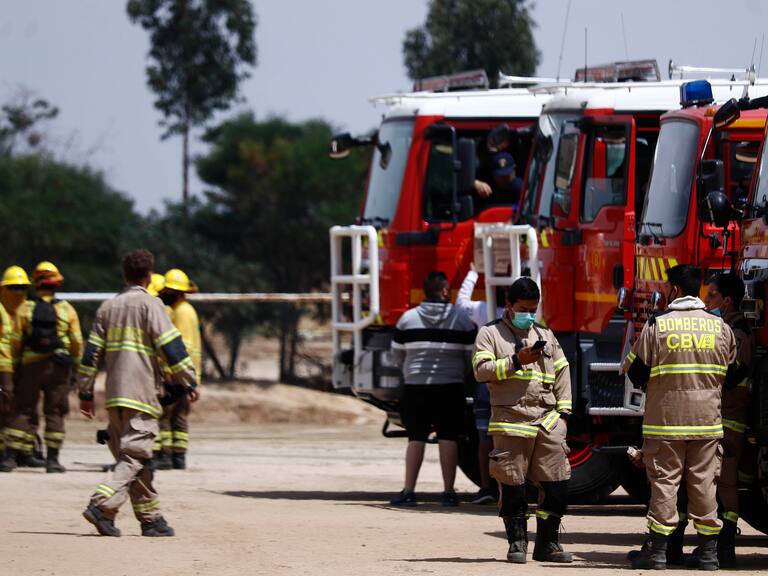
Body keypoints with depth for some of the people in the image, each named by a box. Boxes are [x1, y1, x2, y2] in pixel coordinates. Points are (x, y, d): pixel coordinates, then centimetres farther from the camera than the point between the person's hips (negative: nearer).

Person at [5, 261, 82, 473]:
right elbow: (77, 341, 0)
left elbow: (15, 342, -2)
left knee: (25, 410, 8)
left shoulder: (25, 310, -1)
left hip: (31, 366, 0)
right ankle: (52, 458, 2)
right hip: (58, 367, 0)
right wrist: (76, 365, 10)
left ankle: (18, 453, 0)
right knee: (54, 412, 5)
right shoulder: (67, 310, 0)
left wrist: (16, 364, 7)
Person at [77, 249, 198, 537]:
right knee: (135, 455, -10)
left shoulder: (108, 307, 13)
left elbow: (92, 352, 12)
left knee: (130, 457, 12)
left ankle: (150, 518, 15)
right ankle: (101, 506, -26)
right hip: (141, 393, -7)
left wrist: (85, 393, 16)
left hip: (114, 395, 7)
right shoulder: (150, 304, -4)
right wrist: (190, 382, -6)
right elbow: (171, 346, -11)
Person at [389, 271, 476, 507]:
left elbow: (398, 356, 9)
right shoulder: (461, 319, -2)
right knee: (447, 438, 2)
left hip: (416, 387, 1)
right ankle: (448, 492, 1)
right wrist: (461, 375, 22)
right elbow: (472, 357, 2)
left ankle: (408, 491, 0)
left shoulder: (407, 319, 1)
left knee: (416, 437, 4)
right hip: (450, 386, -1)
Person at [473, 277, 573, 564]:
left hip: (548, 421, 4)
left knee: (556, 484, -2)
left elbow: (562, 372, 21)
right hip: (511, 420, -3)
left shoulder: (545, 335, 20)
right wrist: (516, 361, -13)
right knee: (512, 485, -2)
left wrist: (563, 410, 11)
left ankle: (547, 543, 7)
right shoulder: (490, 334, 8)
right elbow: (481, 370, -5)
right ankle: (517, 542, 8)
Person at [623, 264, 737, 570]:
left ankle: (657, 550, 1)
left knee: (663, 482, 2)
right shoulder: (720, 327, 2)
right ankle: (708, 551, 9)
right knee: (704, 483, 8)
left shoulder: (657, 325, -8)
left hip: (665, 420, -3)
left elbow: (635, 370, -3)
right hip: (707, 421, 3)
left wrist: (648, 383, 18)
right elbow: (730, 373, 13)